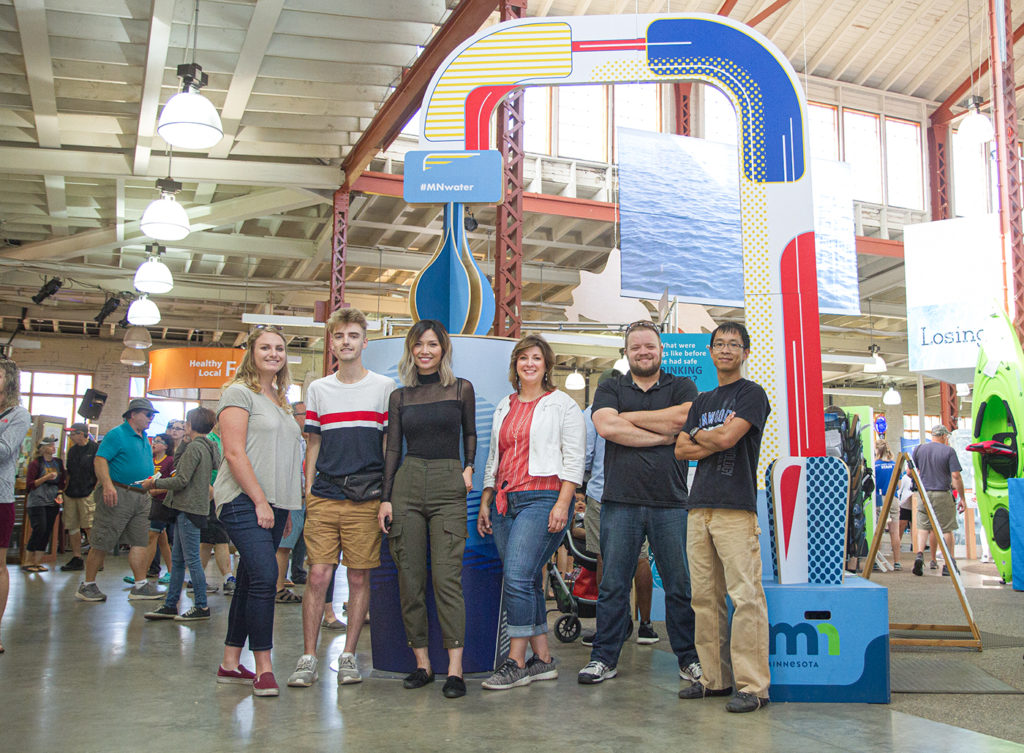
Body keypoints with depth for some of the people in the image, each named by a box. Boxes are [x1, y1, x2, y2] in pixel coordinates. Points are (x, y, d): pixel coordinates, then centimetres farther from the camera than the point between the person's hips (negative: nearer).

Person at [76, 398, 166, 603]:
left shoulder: (145, 439, 19)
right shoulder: (117, 434, -6)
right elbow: (100, 460, -15)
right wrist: (108, 485, -27)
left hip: (141, 497, 8)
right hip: (118, 494, -8)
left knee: (140, 541, 5)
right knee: (102, 542, -3)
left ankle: (141, 585, 7)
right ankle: (87, 586, 6)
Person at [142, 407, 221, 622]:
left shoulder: (195, 447, -14)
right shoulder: (209, 447, 14)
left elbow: (182, 481, -18)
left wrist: (155, 483, -5)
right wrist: (162, 482, 21)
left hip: (190, 508, -10)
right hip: (186, 508, 10)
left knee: (192, 559, -4)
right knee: (177, 559, 12)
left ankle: (201, 606, 2)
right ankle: (170, 606, 17)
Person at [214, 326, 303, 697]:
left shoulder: (280, 400, 20)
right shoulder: (239, 393, -3)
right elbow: (235, 453, -12)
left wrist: (285, 507, 16)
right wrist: (259, 501, -16)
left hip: (272, 504, 8)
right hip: (244, 501, -8)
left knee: (250, 581, 10)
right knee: (264, 576, -16)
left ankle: (231, 663, 18)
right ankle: (263, 667, -8)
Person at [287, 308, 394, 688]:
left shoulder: (385, 387, 4)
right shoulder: (318, 389, 12)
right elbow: (313, 445, 15)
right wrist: (308, 491, 8)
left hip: (366, 499, -2)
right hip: (324, 497, 2)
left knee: (359, 577, 3)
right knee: (318, 575, -2)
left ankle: (348, 656, 15)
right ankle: (308, 659, 7)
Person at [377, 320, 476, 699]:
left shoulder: (461, 389, 6)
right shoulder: (400, 396, 10)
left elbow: (470, 433, 17)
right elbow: (392, 449, 10)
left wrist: (468, 468, 0)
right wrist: (385, 498, 3)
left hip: (448, 487, -2)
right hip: (406, 486, 3)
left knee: (447, 576, -9)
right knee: (410, 578, 3)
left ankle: (455, 669, -6)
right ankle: (422, 663, 13)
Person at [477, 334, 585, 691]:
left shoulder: (562, 404, 3)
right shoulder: (505, 407, 21)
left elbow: (574, 460, -4)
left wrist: (562, 504, -14)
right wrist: (485, 502, 17)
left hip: (541, 497, -6)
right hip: (505, 500, 6)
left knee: (517, 577, -15)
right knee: (528, 582, 7)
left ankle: (516, 661, -7)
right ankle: (543, 659, 14)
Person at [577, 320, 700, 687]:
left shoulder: (682, 387, 11)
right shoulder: (610, 389, 12)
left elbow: (683, 418, -10)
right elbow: (606, 427, -7)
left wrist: (629, 417, -4)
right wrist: (662, 436, -7)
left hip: (670, 504, 0)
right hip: (620, 502, 0)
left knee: (679, 586, 5)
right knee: (613, 585, 4)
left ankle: (689, 658, 17)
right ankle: (604, 658, 14)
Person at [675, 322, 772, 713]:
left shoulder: (752, 394, 2)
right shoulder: (702, 401, 23)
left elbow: (727, 437, -12)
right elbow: (681, 450, 14)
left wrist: (698, 435, 8)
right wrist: (716, 441, -2)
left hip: (736, 508, -7)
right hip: (699, 506, 7)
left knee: (745, 596, -9)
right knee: (705, 597, 8)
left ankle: (753, 685, -5)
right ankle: (714, 677, 16)